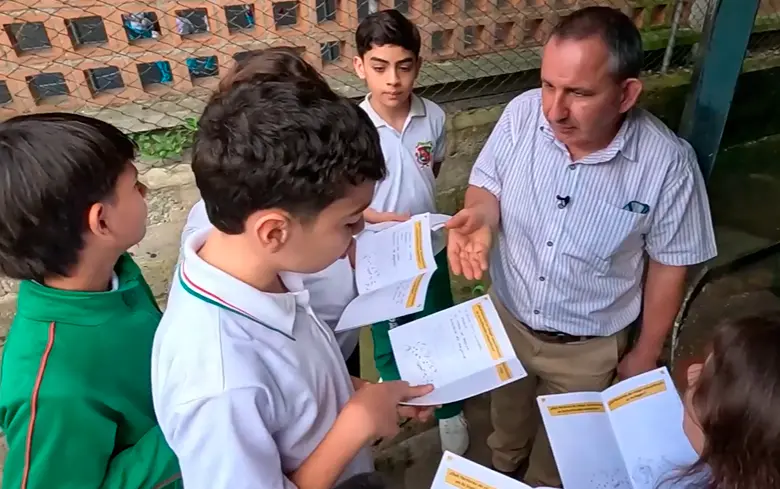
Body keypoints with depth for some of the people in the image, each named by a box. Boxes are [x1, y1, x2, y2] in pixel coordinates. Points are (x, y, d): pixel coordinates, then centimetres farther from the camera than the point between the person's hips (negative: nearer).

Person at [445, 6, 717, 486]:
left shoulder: (667, 163, -25)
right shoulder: (522, 114, -20)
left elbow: (668, 265, -11)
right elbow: (487, 184, -4)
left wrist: (646, 355, -1)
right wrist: (480, 213, -28)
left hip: (588, 346, -2)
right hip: (506, 318, 3)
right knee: (507, 418, 31)